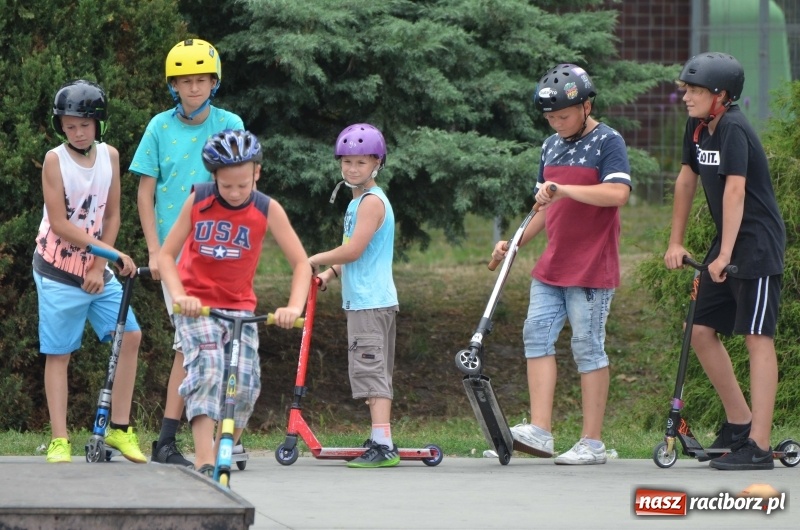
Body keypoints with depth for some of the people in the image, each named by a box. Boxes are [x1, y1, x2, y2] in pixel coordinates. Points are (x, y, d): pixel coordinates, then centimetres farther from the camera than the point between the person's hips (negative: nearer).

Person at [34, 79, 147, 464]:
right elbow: (59, 224, -16)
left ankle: (119, 429, 5)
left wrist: (99, 266, -6)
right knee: (58, 353, -2)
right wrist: (112, 252, -21)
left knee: (130, 336, -4)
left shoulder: (109, 156, 1)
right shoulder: (55, 160, -11)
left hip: (96, 269, 4)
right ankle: (59, 441, 0)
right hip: (58, 270, -4)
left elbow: (111, 216, 5)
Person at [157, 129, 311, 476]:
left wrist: (294, 307, -23)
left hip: (240, 308, 2)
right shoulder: (198, 201, -9)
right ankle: (204, 463, -34)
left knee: (246, 384, -10)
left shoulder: (267, 210, -8)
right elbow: (166, 255, -4)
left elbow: (301, 263, -6)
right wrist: (179, 296, -21)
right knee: (207, 370, -24)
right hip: (196, 305, -2)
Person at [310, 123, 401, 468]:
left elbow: (353, 250, -19)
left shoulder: (371, 201, -12)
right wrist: (329, 274, 13)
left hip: (370, 303, -11)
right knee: (376, 375, 13)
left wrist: (317, 260, -5)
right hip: (365, 300, 11)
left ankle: (383, 446, -20)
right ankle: (382, 440, 18)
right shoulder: (358, 202, 19)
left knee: (371, 371, -15)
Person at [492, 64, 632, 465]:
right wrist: (516, 242, 15)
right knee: (537, 334, -4)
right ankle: (540, 430, -7)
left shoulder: (608, 142, -7)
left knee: (587, 346, -5)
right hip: (551, 266, 8)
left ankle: (592, 443, -1)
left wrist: (565, 189, -28)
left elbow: (617, 194, -22)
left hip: (591, 267, -8)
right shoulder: (551, 146, 17)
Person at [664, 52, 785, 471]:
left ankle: (758, 446, -13)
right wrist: (676, 242, 19)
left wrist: (725, 254, -31)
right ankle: (738, 421, 21)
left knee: (757, 338, -10)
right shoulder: (698, 127, 8)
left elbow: (735, 189, -26)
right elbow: (686, 181, 18)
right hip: (725, 244, 9)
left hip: (757, 243, -9)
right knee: (701, 331, 9)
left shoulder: (733, 130, -19)